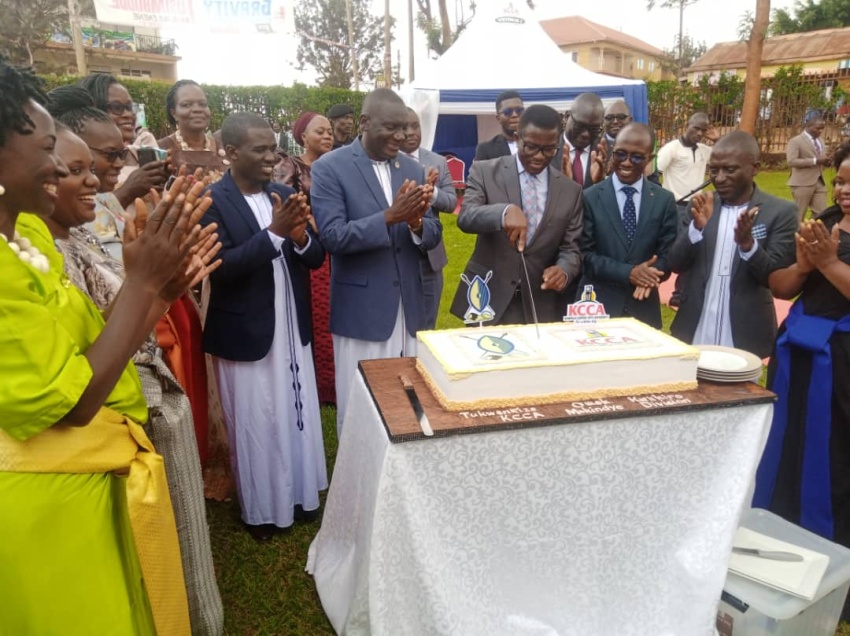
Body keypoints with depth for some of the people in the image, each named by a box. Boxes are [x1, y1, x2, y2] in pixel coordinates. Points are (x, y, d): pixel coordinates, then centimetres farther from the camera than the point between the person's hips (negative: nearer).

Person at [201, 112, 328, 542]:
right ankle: (261, 510, 31)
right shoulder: (211, 201, -12)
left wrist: (300, 236, -19)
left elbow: (316, 259, 3)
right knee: (256, 428, 10)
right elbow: (221, 267, -21)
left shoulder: (284, 195, 4)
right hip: (246, 334, -5)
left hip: (293, 330, 6)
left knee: (299, 418, 17)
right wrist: (273, 232, -28)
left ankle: (300, 497, 37)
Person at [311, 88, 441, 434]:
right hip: (361, 312, -5)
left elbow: (433, 235, 7)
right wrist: (390, 216, -26)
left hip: (408, 308, 5)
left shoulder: (412, 168, 9)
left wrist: (416, 223, -16)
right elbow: (331, 236, -16)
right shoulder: (329, 167, -7)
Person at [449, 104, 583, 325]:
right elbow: (465, 217, -17)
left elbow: (571, 247, 3)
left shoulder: (571, 190, 4)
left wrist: (564, 270, -20)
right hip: (487, 301, -2)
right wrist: (504, 211, -36)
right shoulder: (485, 172, -3)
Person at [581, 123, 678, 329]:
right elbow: (585, 254, -7)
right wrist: (627, 273, -20)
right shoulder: (590, 197, -4)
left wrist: (651, 274, -19)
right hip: (598, 305, -2)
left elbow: (669, 254, 3)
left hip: (644, 308, 2)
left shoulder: (664, 200, 3)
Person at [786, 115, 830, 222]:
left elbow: (821, 160, 24)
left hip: (819, 182, 7)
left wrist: (826, 161, 0)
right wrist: (815, 160, -22)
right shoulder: (795, 141, -7)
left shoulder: (820, 141, 17)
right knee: (798, 215, 0)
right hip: (803, 183, -7)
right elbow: (791, 161, -19)